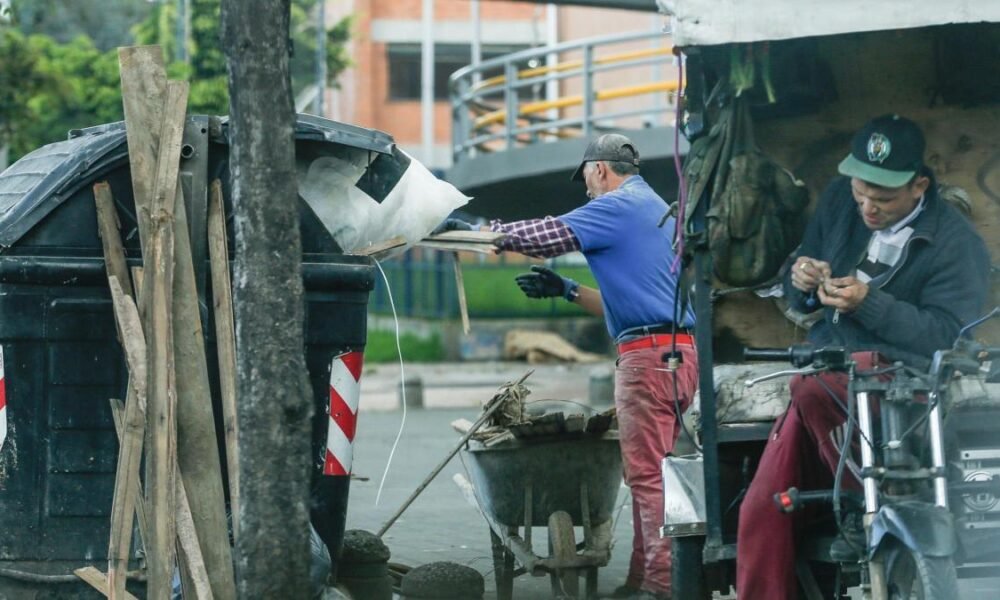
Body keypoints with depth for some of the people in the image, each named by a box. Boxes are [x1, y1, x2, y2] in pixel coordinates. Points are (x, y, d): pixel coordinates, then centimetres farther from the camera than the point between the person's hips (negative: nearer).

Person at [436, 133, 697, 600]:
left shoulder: (618, 206, -6)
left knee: (647, 473, -10)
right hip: (674, 351, 10)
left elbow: (543, 236, -10)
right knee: (648, 471, 11)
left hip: (651, 353, -10)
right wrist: (567, 290, 26)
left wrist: (474, 229, 2)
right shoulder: (653, 208, 25)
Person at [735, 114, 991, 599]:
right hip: (825, 383, 6)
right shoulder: (839, 201, 10)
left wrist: (869, 302, -23)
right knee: (762, 510, -9)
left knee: (811, 385, -37)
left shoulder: (957, 243, -6)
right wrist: (801, 282, -6)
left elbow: (947, 337, -15)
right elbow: (800, 299, 19)